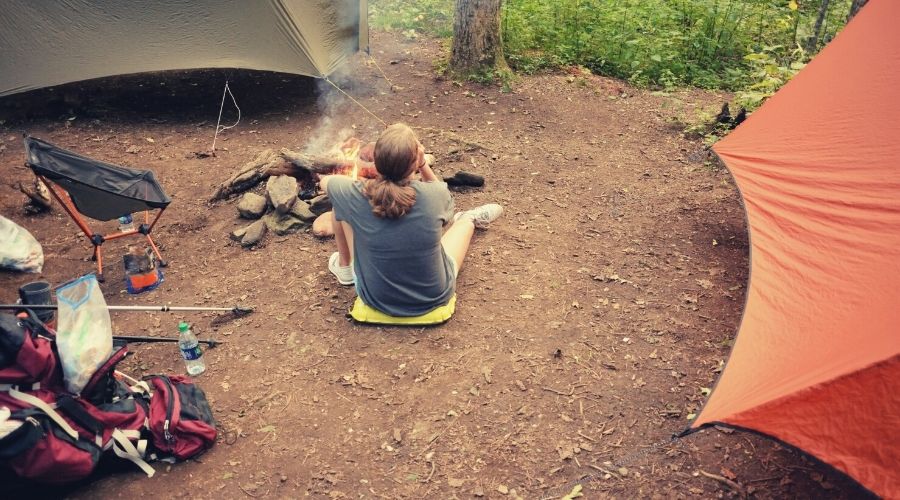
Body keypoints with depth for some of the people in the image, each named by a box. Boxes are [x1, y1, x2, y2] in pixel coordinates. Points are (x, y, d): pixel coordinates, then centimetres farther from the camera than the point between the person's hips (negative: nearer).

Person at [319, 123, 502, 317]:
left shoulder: (358, 195, -22)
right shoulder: (435, 194, -23)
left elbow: (325, 180, 3)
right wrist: (423, 165, -7)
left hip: (375, 299, 0)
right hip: (434, 298, 0)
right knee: (467, 219, 22)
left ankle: (344, 267, 33)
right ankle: (468, 220, 59)